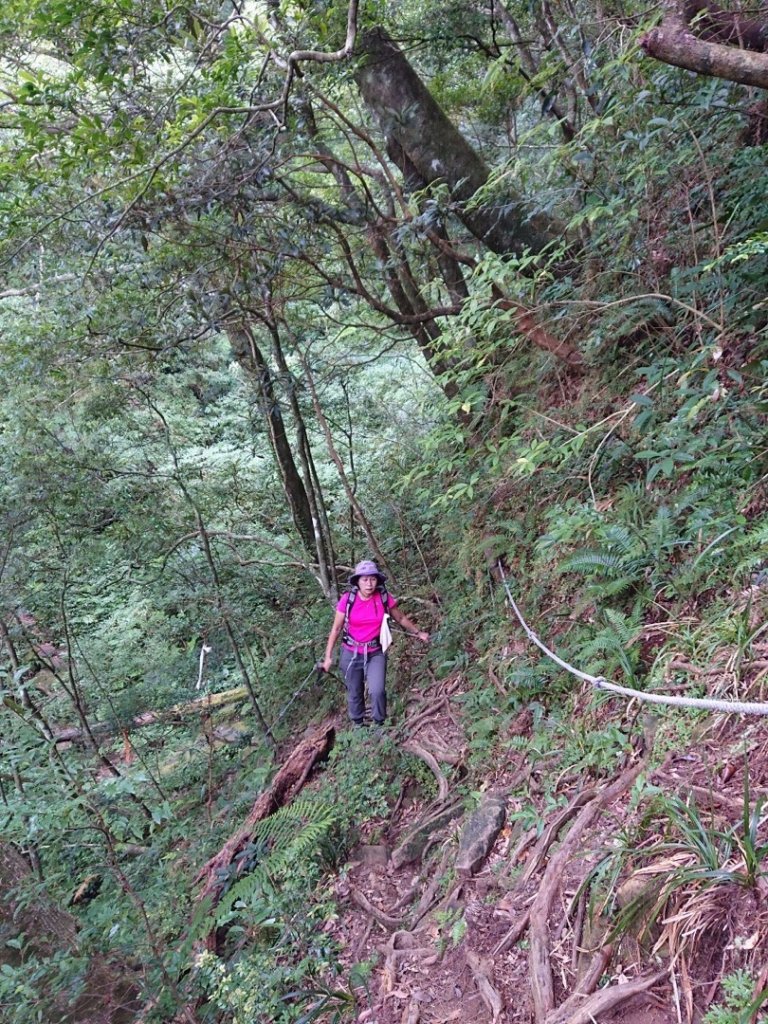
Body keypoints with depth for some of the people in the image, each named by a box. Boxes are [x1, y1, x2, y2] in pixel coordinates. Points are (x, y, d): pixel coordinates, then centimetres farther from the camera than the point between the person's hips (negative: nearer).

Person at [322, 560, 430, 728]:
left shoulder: (384, 598, -12)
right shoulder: (347, 599, -15)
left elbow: (401, 618, 7)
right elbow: (336, 629, -5)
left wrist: (418, 632, 16)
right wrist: (328, 657, -4)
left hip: (375, 653, 0)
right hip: (351, 654, 0)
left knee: (377, 691, -16)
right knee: (354, 694, 11)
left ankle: (379, 725, 8)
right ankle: (358, 725, 34)